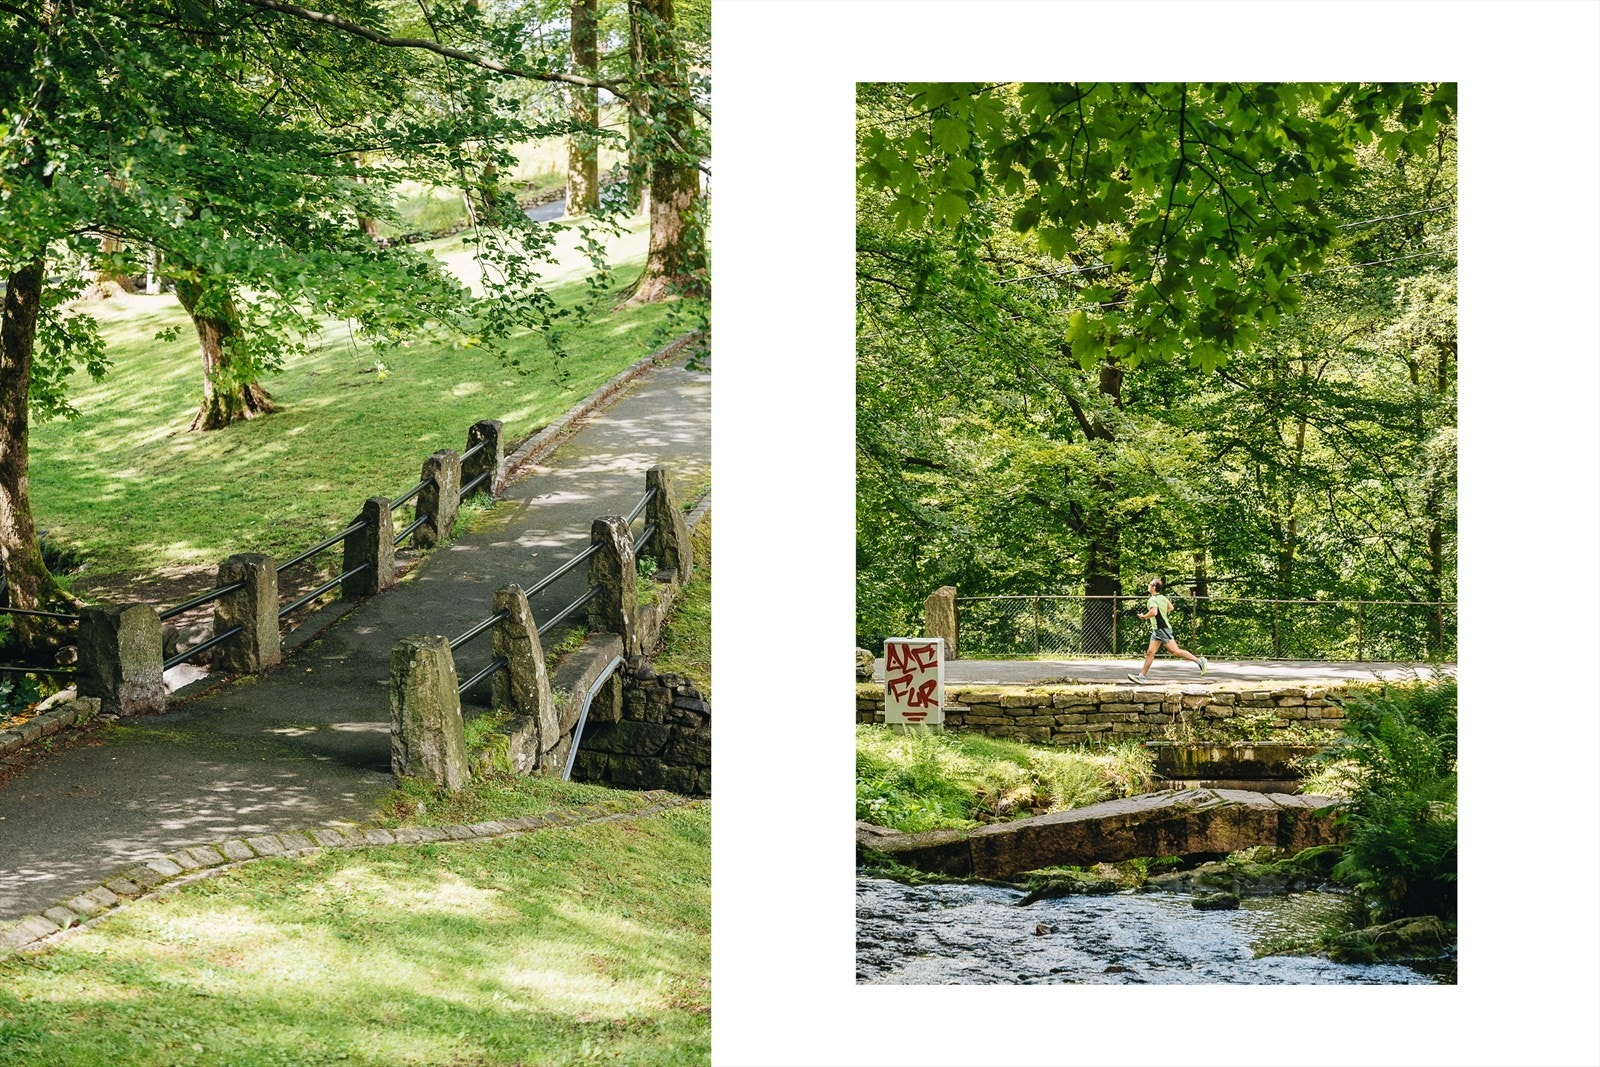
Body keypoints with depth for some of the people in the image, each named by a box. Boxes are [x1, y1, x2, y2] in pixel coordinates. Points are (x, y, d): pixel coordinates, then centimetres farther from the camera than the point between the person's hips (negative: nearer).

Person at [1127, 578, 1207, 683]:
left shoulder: (1153, 599, -17)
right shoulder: (1163, 598, 11)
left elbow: (1153, 612, -34)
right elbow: (1171, 607, 28)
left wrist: (1143, 616, -18)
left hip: (1163, 630, -10)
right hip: (1157, 630, 10)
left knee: (1176, 651, -7)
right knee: (1150, 652, 7)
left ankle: (1199, 660, -2)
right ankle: (1142, 676, 7)